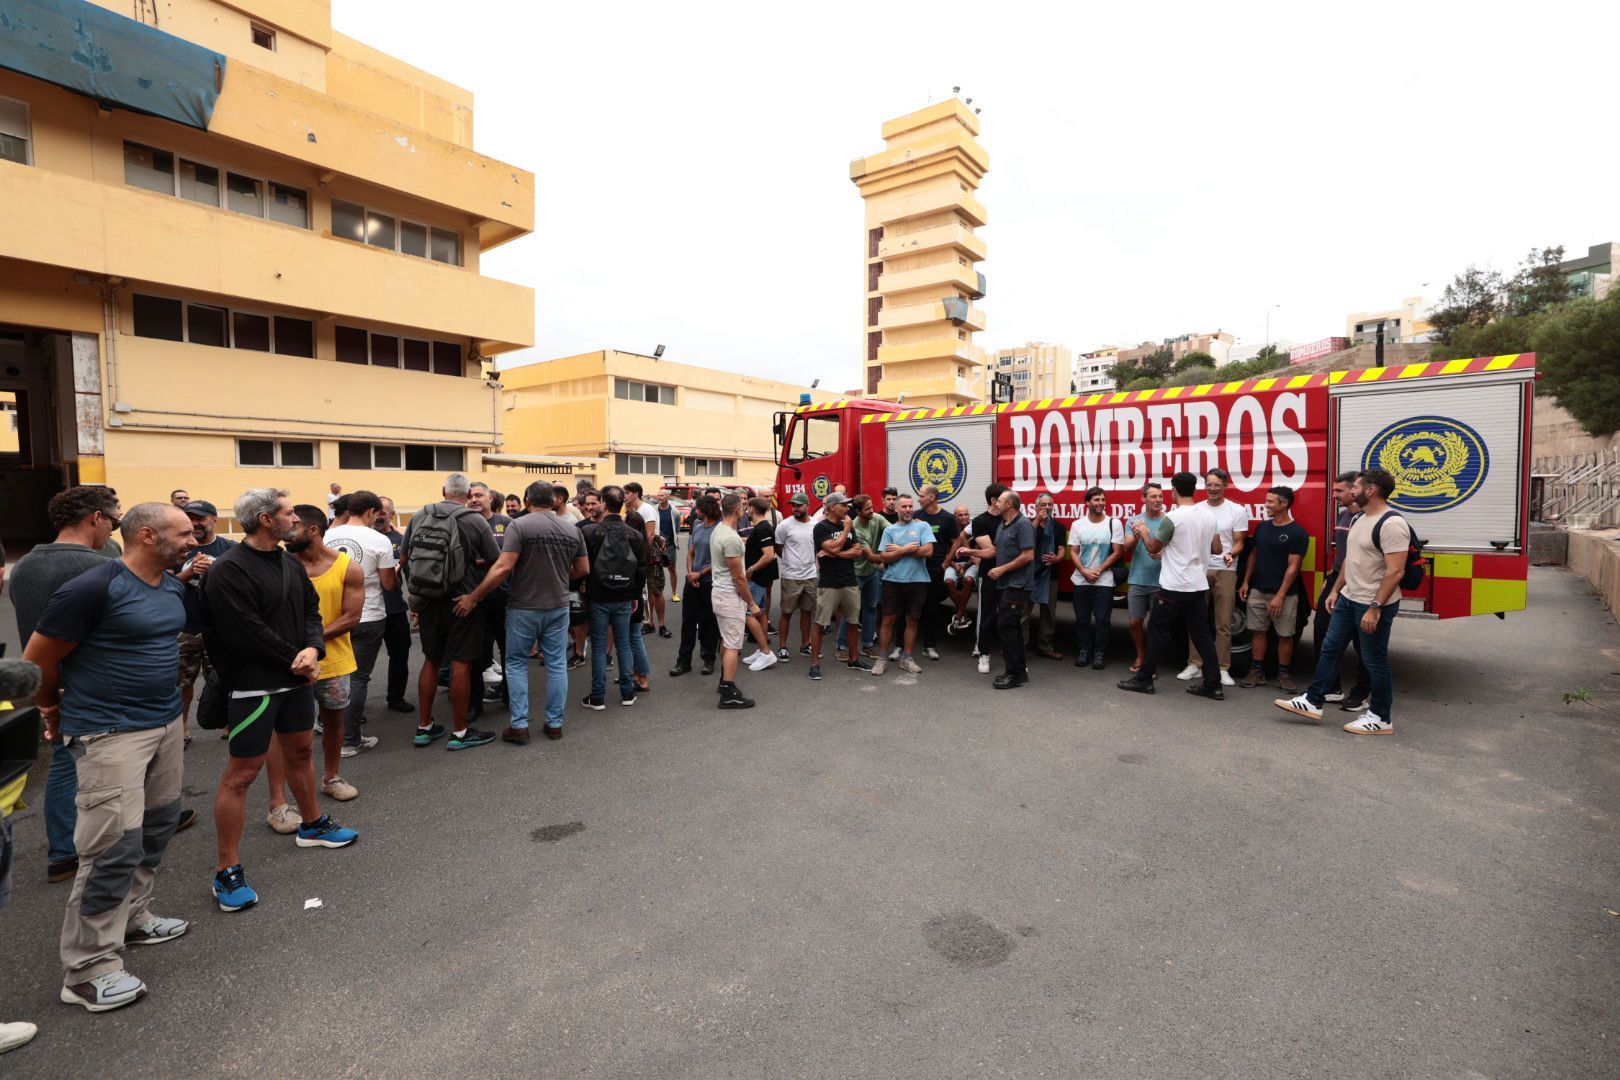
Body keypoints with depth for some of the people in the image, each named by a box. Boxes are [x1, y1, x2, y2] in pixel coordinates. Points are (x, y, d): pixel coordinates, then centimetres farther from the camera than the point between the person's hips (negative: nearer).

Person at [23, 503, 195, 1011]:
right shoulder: (92, 588, -18)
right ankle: (88, 971, 8)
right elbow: (35, 663, -8)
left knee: (156, 827, 17)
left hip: (167, 722, 8)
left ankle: (132, 917, 36)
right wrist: (57, 711, 7)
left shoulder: (176, 589, 5)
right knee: (115, 846, -5)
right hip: (110, 733, -7)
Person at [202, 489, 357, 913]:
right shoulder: (228, 571, -17)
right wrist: (295, 660, -12)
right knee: (241, 773, -1)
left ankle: (312, 825, 41)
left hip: (296, 678, 8)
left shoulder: (290, 564, 8)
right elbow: (247, 633, -21)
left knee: (301, 753, 22)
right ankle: (227, 871, 10)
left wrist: (313, 649, -9)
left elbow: (310, 611, 10)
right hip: (253, 683, -8)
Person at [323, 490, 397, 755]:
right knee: (358, 677, 2)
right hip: (368, 618, -5)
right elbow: (389, 584, -7)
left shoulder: (329, 535, 1)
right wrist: (396, 570, 13)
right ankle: (349, 740, 6)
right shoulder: (379, 540, -13)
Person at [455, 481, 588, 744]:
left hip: (524, 608, -3)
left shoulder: (520, 526, -13)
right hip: (559, 607, 3)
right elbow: (583, 569, 7)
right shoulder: (572, 529, 1)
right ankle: (555, 724, 18)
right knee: (557, 665, 11)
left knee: (516, 664, 11)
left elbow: (503, 567, -20)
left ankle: (519, 725, 12)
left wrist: (474, 597, -13)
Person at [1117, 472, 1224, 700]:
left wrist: (1144, 534, 15)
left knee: (1158, 632, 3)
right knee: (1201, 634, 11)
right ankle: (1213, 685, 12)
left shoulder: (1172, 518, -15)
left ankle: (1144, 679, 10)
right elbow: (1218, 548, 15)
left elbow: (1153, 548, -4)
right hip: (1199, 585, 6)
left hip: (1174, 587, -6)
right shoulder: (1210, 516, 6)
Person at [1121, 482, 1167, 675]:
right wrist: (1136, 536, -24)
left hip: (1160, 582, -2)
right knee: (1135, 622, 9)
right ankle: (1141, 656, 29)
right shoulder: (1133, 521, 3)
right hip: (1136, 581, 2)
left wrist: (1164, 555, -24)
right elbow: (1127, 549, -3)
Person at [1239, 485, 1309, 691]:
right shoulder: (1262, 527, 7)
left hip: (1283, 595, -5)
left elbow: (1293, 566, -13)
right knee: (1258, 631, 9)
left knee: (1285, 635, 5)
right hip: (1257, 591, 5)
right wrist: (1246, 582, 8)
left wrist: (1280, 596, -17)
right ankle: (1257, 671, 16)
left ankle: (1283, 674, 16)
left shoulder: (1297, 533, -10)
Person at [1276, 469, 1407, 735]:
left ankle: (1381, 718, 17)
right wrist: (1335, 590, 18)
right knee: (1330, 649, 11)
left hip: (1374, 605, -9)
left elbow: (1395, 571, -24)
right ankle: (1312, 701, 19)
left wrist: (1375, 608, -26)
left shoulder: (1391, 524, -20)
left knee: (1374, 661, 3)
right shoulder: (1361, 519, 11)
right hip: (1348, 600, 9)